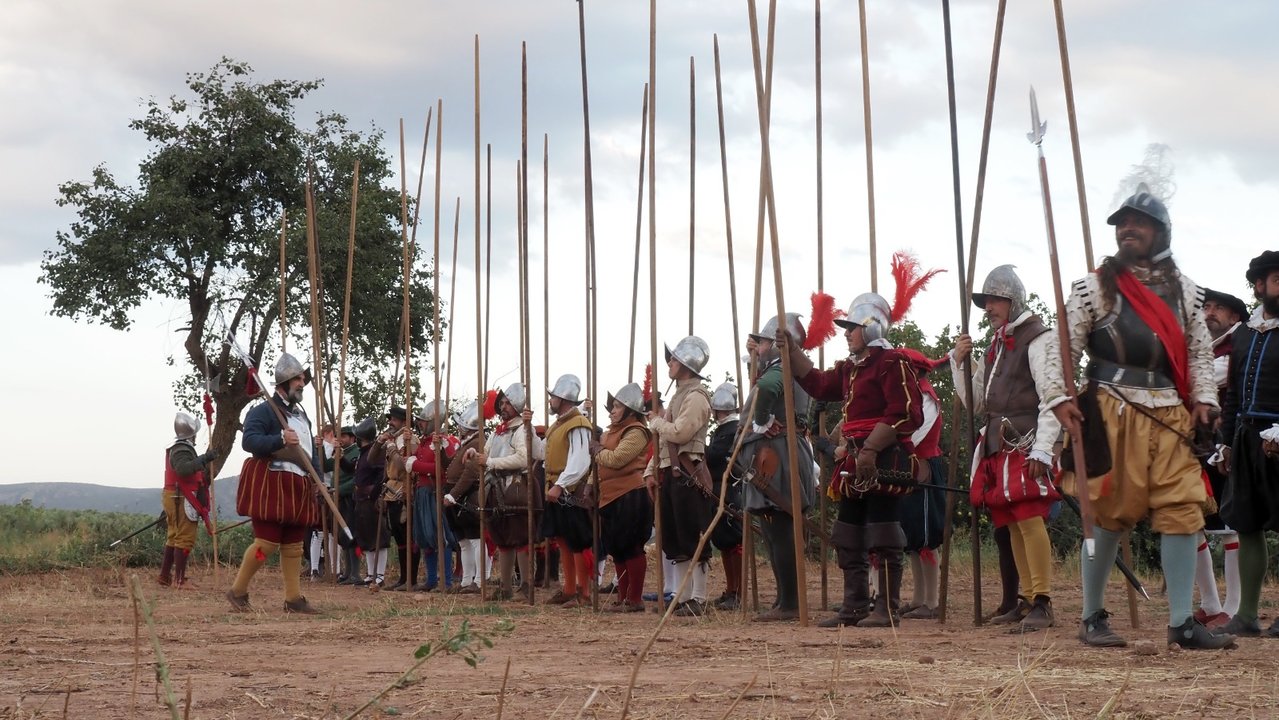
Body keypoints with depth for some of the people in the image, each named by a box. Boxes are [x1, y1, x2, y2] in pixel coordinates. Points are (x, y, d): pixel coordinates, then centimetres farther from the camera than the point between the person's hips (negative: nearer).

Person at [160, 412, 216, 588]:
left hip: (173, 498, 11)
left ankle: (165, 576, 22)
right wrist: (204, 459, -37)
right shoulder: (182, 449, -16)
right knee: (185, 539, -11)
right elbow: (183, 469, -34)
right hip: (182, 499, -11)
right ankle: (179, 580, -13)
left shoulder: (177, 448, 17)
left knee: (173, 538, 17)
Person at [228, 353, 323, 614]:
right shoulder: (264, 411, -7)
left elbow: (310, 449, 27)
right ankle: (237, 591, 3)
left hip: (297, 488, 8)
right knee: (267, 542, -11)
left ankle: (293, 598, 11)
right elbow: (249, 441, -21)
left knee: (293, 545, 8)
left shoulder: (301, 414, 20)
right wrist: (280, 439, -32)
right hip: (270, 485, -8)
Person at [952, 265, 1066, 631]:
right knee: (1013, 523, 9)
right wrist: (959, 363, 10)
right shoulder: (997, 344, 22)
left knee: (1029, 518, -16)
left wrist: (1042, 450, -22)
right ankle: (1027, 600, 13)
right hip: (998, 447, 9)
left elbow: (1054, 397, -14)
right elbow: (977, 403, 23)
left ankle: (1042, 603, -17)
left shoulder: (1038, 338, -5)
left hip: (1025, 445, -9)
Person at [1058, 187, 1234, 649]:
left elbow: (1200, 351, 16)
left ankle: (1182, 622, 2)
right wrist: (1060, 399, -10)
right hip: (1114, 411, -3)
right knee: (1110, 512, -2)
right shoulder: (1094, 287, 3)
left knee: (1183, 510, -2)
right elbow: (1065, 347, 0)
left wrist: (1204, 399, 2)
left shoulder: (1184, 291, 14)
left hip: (1171, 412, 4)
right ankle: (1092, 617, 9)